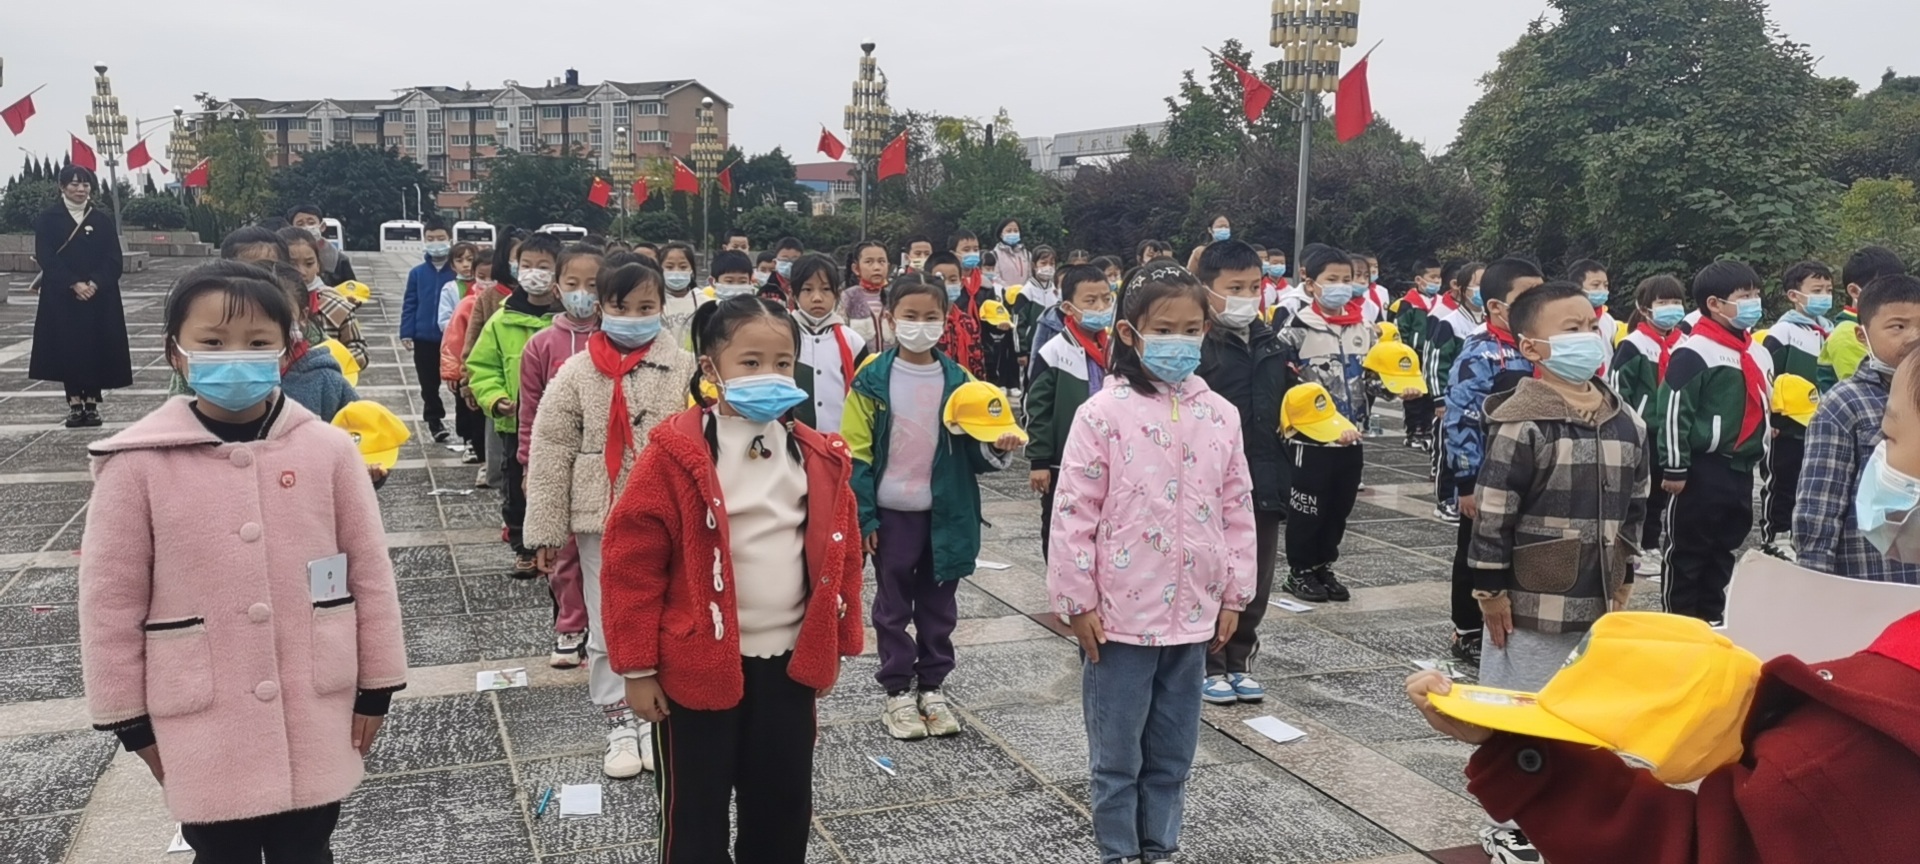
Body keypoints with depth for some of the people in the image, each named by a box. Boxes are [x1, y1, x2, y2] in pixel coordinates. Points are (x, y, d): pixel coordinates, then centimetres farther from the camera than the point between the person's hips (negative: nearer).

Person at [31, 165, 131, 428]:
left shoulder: (103, 220, 6)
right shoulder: (47, 219, 2)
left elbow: (114, 260, 1)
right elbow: (46, 258, -5)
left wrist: (95, 283, -15)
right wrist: (74, 284, -16)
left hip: (99, 296, 1)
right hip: (62, 297, -1)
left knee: (97, 347, 0)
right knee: (68, 347, -1)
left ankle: (92, 403, 7)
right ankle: (75, 404, 5)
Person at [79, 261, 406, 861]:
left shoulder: (329, 449, -7)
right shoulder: (137, 466, -9)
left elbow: (370, 573, 0)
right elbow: (111, 600, -2)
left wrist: (376, 685, 3)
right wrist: (129, 717, 2)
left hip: (316, 717, 1)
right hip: (203, 728, 0)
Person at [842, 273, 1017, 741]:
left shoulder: (957, 380, 1)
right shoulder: (873, 380, -6)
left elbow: (969, 446, 5)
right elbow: (856, 452, -6)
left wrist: (996, 449, -17)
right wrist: (862, 515, -11)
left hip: (945, 512, 2)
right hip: (892, 512, -2)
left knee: (939, 604, 12)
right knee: (893, 605, 9)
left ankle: (932, 687, 26)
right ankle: (898, 691, 20)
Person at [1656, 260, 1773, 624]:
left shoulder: (1758, 355, 12)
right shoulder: (1694, 352, -14)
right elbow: (1673, 412, -16)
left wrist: (1760, 456, 23)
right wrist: (1675, 468, -17)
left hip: (1740, 470, 8)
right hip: (1701, 470, -8)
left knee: (1723, 551, 16)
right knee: (1686, 552, 1)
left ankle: (1710, 619, 28)